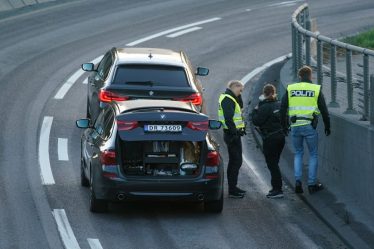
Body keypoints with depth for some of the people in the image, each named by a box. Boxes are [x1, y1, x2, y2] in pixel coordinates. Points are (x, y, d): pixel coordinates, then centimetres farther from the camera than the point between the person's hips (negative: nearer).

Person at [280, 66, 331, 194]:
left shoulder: (290, 89, 6)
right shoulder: (316, 89, 1)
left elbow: (282, 109, 6)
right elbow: (324, 110, 3)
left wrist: (284, 125, 16)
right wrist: (327, 126, 15)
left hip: (295, 127, 2)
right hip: (310, 126, -2)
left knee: (298, 153, 18)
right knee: (313, 154, 11)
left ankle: (298, 181, 4)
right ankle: (312, 184, 9)